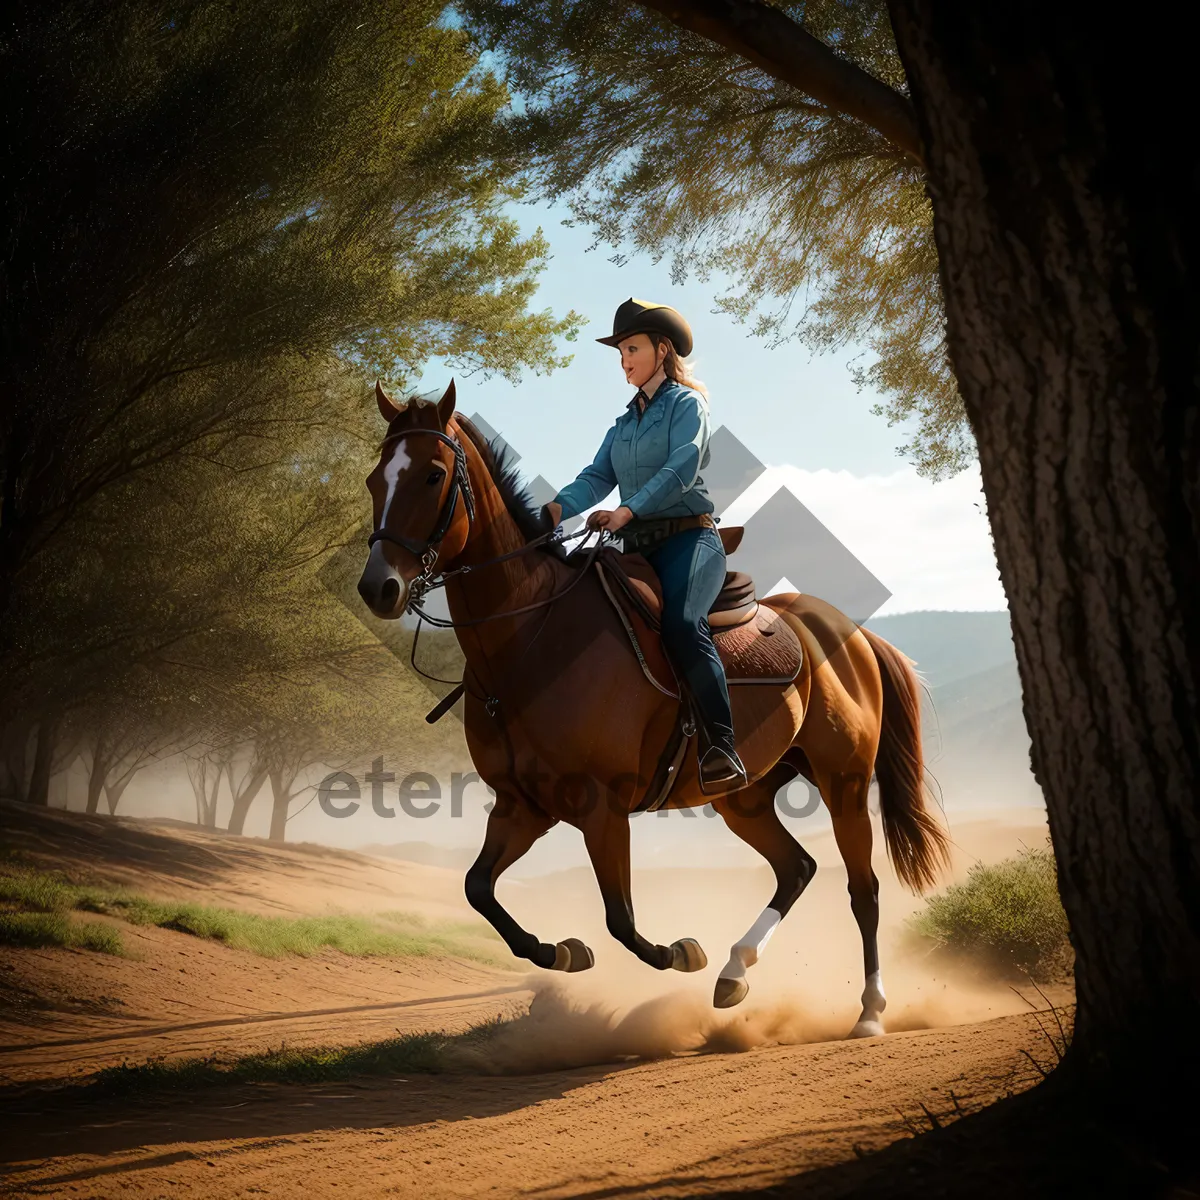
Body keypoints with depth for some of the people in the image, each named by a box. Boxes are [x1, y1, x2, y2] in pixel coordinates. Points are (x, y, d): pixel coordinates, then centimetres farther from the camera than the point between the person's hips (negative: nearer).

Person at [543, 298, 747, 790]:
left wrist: (628, 510, -26)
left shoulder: (687, 404, 4)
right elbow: (598, 476, 10)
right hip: (639, 545, 7)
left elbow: (681, 469, -13)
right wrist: (559, 508, -11)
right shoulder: (624, 423, 24)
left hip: (688, 537, -7)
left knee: (680, 620, -32)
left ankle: (722, 748, -34)